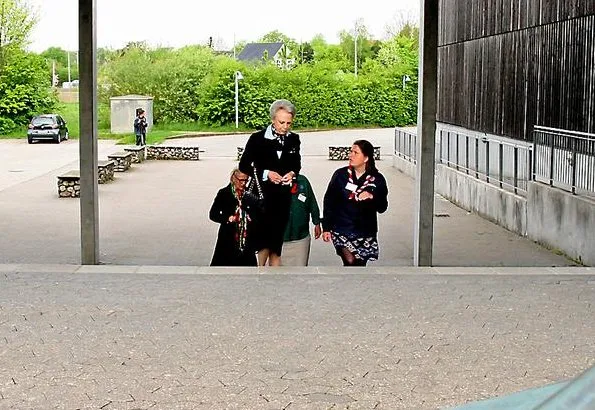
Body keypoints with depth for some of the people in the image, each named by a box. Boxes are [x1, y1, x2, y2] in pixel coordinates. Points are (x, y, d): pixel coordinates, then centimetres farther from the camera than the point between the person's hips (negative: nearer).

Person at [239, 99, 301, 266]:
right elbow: (244, 166, -3)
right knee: (264, 242, -6)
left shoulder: (294, 139, 4)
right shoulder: (257, 138, -6)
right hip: (262, 196, -3)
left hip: (284, 197, 3)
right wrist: (266, 174, -16)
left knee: (278, 241, 7)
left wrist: (292, 173, -5)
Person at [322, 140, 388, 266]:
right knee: (351, 262, -21)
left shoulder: (377, 179, -1)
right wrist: (326, 227, 1)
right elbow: (329, 202, 3)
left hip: (365, 231, 2)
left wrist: (372, 197, -21)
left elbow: (382, 207, 0)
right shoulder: (340, 175, -3)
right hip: (342, 230, -2)